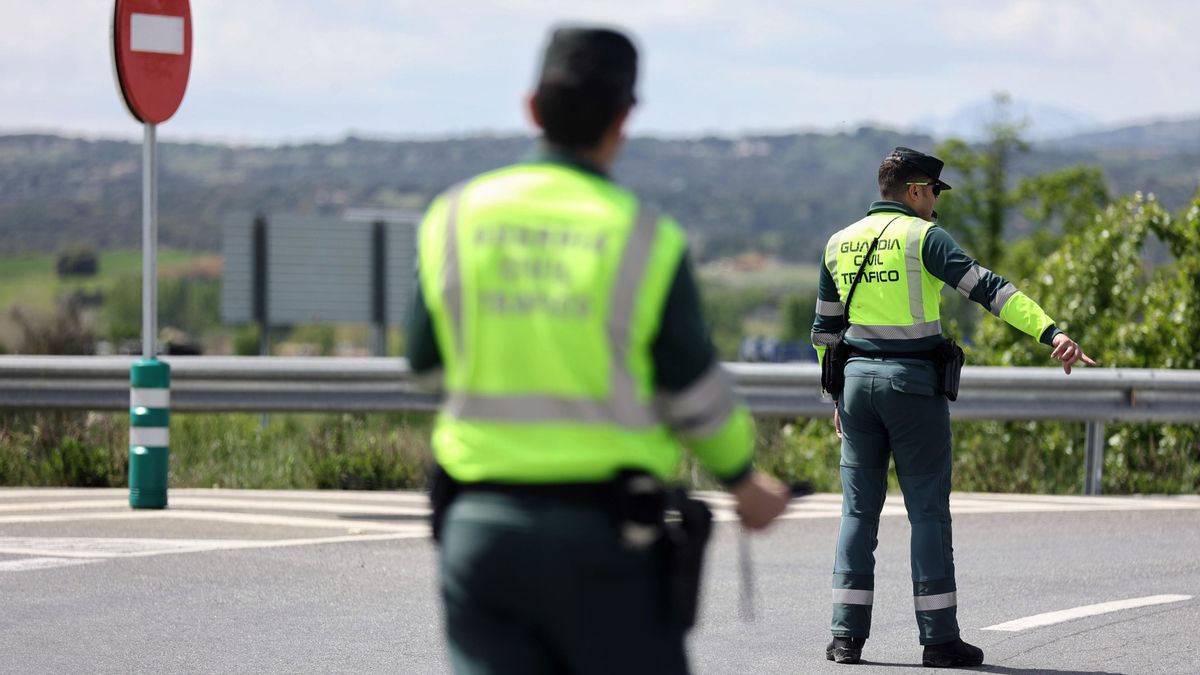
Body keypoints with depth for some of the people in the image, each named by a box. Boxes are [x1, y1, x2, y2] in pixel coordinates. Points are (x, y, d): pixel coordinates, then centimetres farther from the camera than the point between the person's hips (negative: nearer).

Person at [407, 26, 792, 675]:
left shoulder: (453, 218, 1)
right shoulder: (646, 239, -8)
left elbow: (425, 360, 8)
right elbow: (696, 396, -2)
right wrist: (743, 480, 16)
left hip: (478, 523, 3)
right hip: (600, 532, -3)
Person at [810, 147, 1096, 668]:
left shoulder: (839, 244, 11)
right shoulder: (922, 237, -7)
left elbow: (825, 329, 17)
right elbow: (987, 287, -19)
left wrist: (838, 398, 26)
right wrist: (1050, 332, -27)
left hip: (859, 379, 5)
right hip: (914, 384, -5)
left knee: (859, 509, 8)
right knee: (928, 511, 0)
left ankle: (847, 635, 4)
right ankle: (939, 639, 1)